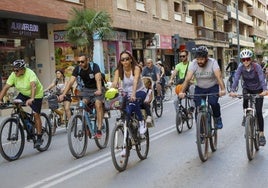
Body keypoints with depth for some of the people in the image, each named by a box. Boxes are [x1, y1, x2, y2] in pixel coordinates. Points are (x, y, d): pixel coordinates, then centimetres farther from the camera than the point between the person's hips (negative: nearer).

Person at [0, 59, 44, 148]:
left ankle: (39, 138, 1)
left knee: (36, 114, -9)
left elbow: (33, 86, -45)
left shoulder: (30, 73, -30)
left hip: (36, 95, -5)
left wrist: (31, 99, -58)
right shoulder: (13, 75, -15)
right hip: (23, 93, 6)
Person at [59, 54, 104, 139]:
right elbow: (70, 82, -23)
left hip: (96, 89, -3)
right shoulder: (77, 69, -15)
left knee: (98, 105, -21)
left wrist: (99, 90, -59)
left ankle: (99, 130, -18)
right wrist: (63, 94, -36)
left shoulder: (94, 66, -25)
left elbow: (98, 79, -40)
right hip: (86, 89, 4)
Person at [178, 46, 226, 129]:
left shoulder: (213, 62, -22)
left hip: (213, 87, -2)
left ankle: (217, 118, 3)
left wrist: (223, 89, -50)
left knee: (213, 103, -25)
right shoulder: (193, 64, -18)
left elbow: (219, 76, -34)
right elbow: (187, 79, -27)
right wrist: (182, 92, -41)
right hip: (199, 88, 2)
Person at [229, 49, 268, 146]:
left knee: (258, 112, -10)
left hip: (258, 90, -2)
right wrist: (232, 91, -45)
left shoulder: (257, 67, -24)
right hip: (247, 88, 3)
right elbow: (236, 79, -28)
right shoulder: (240, 68, -17)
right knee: (245, 97, -31)